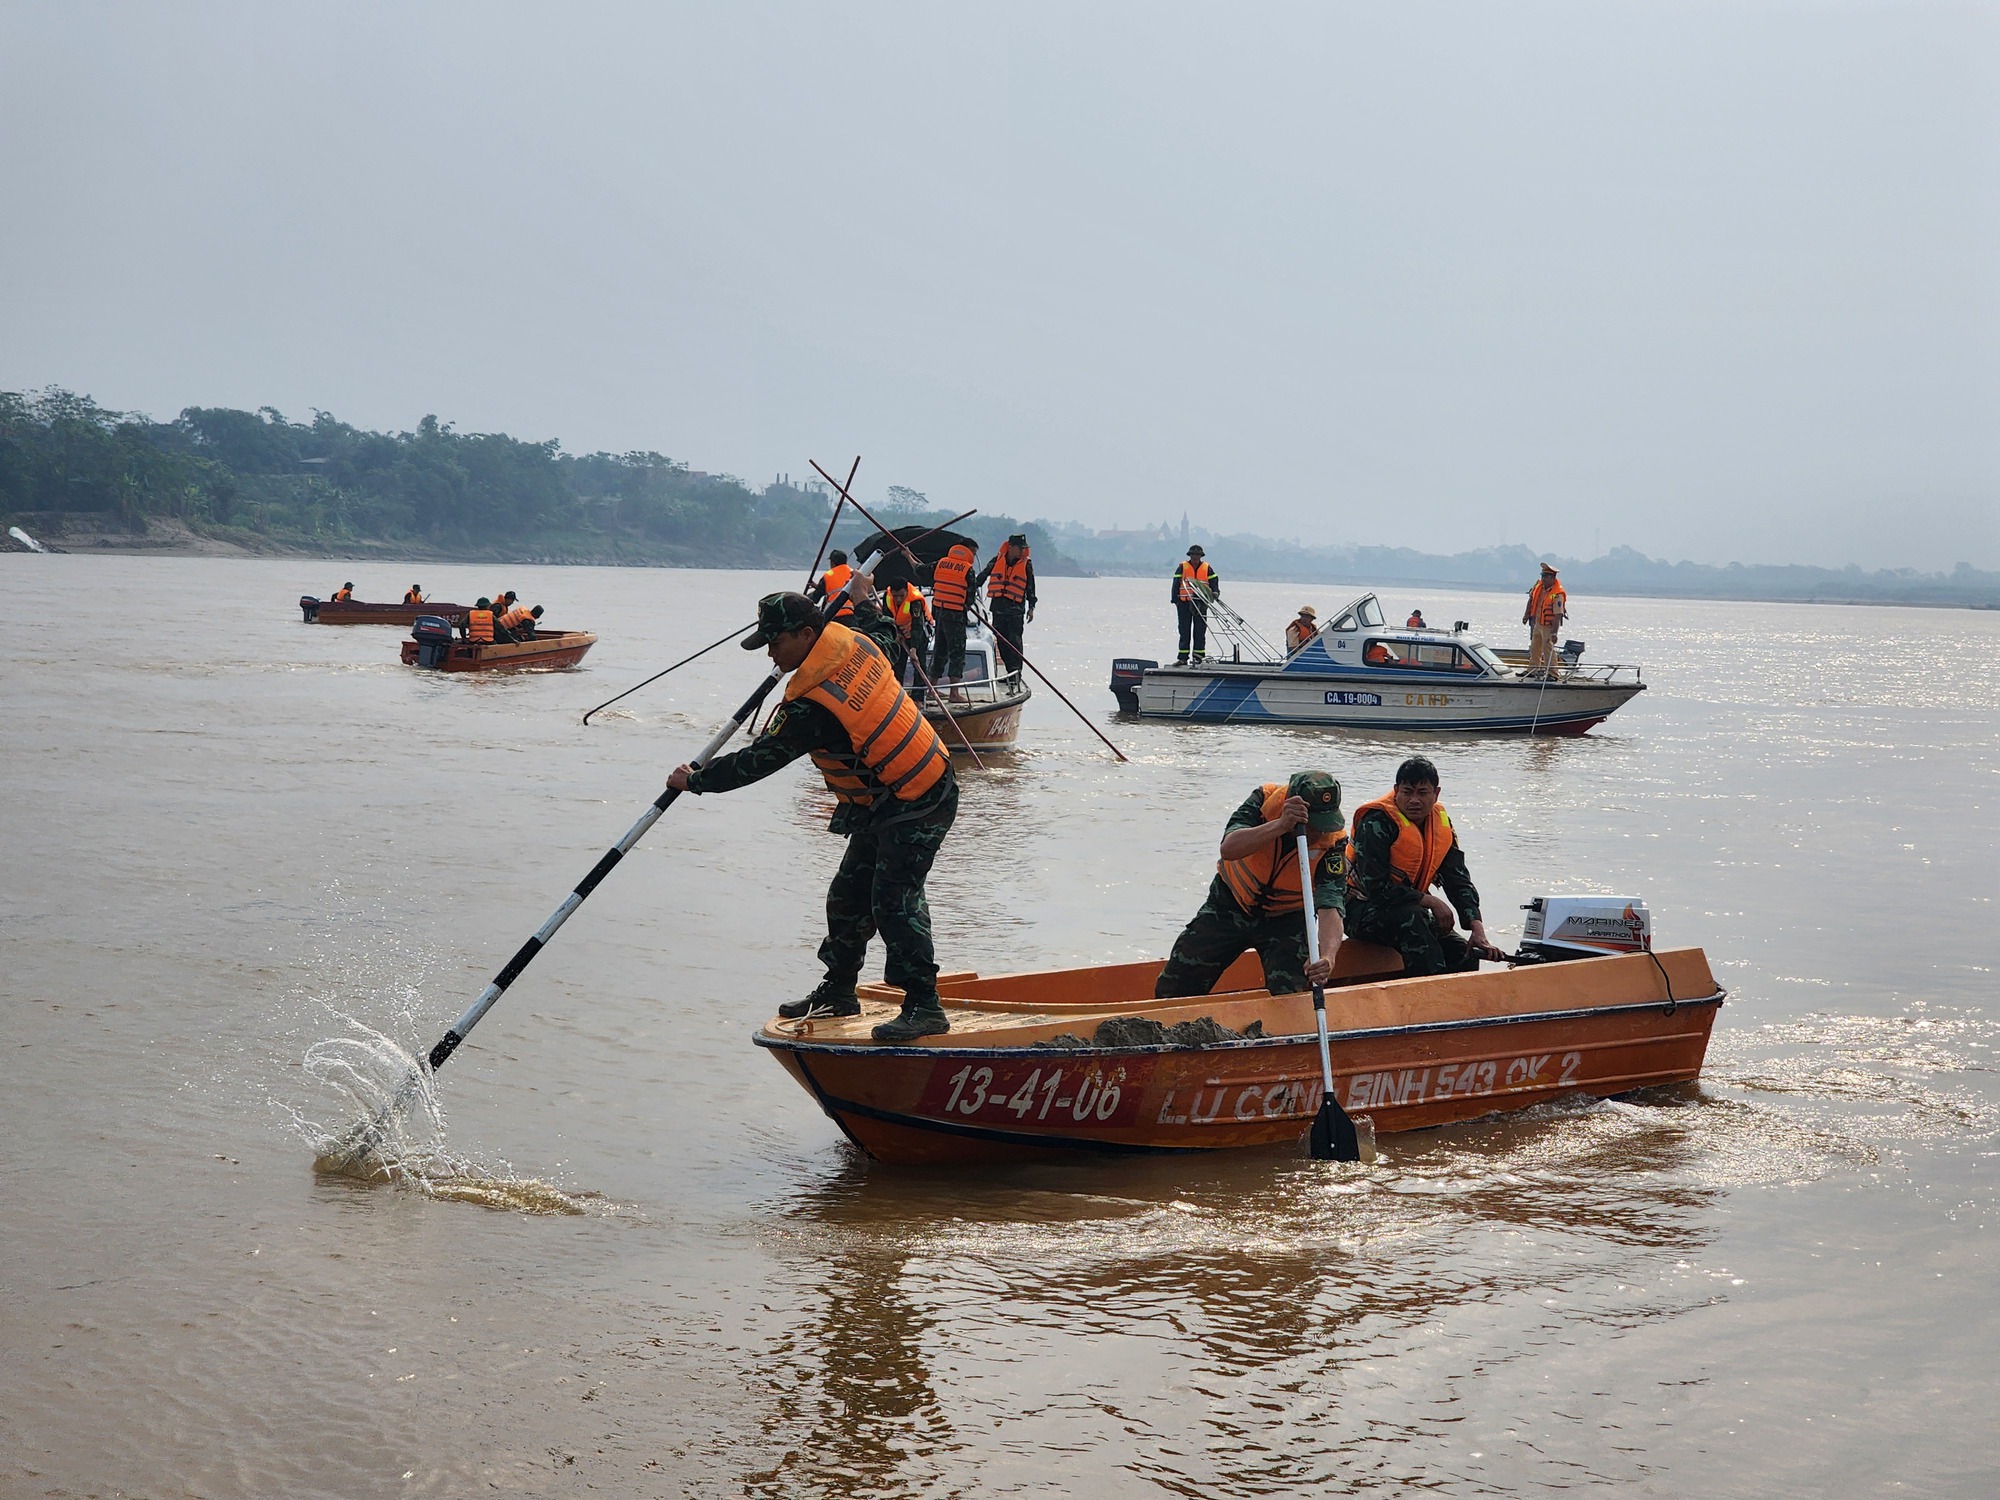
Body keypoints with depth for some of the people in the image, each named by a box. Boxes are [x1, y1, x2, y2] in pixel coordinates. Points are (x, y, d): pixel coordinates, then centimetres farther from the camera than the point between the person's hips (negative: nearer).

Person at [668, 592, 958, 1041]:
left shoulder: (813, 705, -26)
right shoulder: (857, 643, -2)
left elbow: (759, 760, -17)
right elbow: (883, 630, 23)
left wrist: (695, 780, -5)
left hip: (913, 806, -11)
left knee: (894, 899, -15)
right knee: (849, 894, 13)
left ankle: (924, 1005, -12)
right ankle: (838, 991, 23)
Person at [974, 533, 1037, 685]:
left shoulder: (1026, 564, 4)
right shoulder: (998, 560, 6)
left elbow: (1030, 587, 9)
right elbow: (983, 575, 17)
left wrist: (1031, 607, 5)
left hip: (1016, 608, -3)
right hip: (998, 607, 3)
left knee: (1014, 640, -11)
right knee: (1002, 640, 3)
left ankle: (1016, 672, -13)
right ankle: (1010, 672, 9)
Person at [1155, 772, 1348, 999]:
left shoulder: (1333, 844, -25)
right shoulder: (1264, 800, -23)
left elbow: (1330, 909, -35)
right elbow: (1229, 848, -38)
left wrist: (1327, 957, -54)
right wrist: (1281, 825, -50)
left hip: (1286, 919, -1)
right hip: (1230, 905, 1)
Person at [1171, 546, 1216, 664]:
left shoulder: (1207, 568, 10)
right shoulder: (1182, 567, 5)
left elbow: (1214, 581, 9)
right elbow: (1175, 583, 1)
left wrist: (1215, 592, -11)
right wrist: (1175, 599, -8)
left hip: (1201, 604, 1)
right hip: (1184, 603, -1)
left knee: (1200, 631, 1)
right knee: (1184, 631, 2)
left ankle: (1199, 656, 5)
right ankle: (1183, 657, 3)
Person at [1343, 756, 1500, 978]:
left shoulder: (1441, 824, 2)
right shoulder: (1376, 822, -20)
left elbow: (1459, 882, 1)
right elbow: (1376, 887, -26)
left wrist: (1477, 929, -15)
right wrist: (1431, 902, -23)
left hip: (1410, 912, 7)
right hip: (1363, 911, -7)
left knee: (1465, 955, -9)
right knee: (1411, 918, -37)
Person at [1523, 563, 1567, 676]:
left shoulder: (1558, 594, -24)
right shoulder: (1539, 585, -2)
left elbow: (1558, 615, -28)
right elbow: (1532, 599, 17)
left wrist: (1554, 632, -33)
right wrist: (1527, 614, 17)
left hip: (1549, 625, -8)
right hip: (1537, 623, 8)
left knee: (1548, 649, -13)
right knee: (1534, 648, 18)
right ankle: (1532, 670, 31)